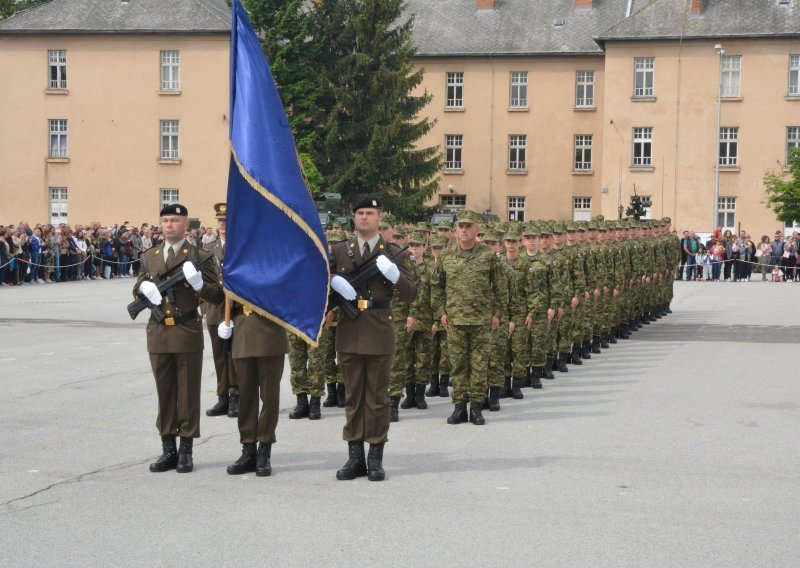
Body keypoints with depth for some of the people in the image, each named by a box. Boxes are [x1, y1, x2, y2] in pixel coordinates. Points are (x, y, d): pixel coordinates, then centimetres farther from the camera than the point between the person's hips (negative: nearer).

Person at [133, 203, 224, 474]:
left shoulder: (199, 257, -2)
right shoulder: (150, 256, 12)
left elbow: (218, 296, -4)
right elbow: (137, 290, 20)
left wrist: (198, 283, -22)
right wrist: (144, 286, -4)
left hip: (188, 333, -4)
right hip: (159, 333, 4)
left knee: (188, 393, 3)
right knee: (164, 393, 9)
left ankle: (186, 452, 10)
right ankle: (168, 451, 17)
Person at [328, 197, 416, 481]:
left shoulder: (392, 253, 5)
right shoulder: (338, 251, 10)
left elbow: (410, 295, 0)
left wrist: (394, 274, -18)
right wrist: (333, 279, -11)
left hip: (379, 331, -2)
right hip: (349, 331, 2)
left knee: (378, 396, 3)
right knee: (353, 395, 7)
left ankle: (376, 458, 10)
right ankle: (355, 457, 14)